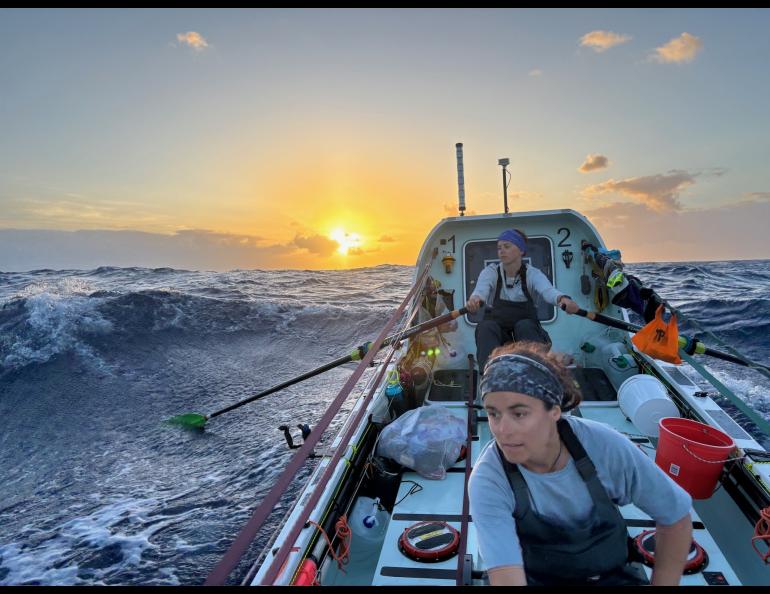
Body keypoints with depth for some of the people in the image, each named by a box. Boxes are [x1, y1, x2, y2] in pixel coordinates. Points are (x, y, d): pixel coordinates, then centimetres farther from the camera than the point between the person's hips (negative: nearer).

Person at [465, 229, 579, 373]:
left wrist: (564, 299, -53)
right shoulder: (490, 272, -6)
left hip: (526, 327, 0)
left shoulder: (532, 274, -6)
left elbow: (548, 291, -28)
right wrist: (474, 299, -54)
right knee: (486, 327, -32)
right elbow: (481, 289, -28)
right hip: (496, 328, 0)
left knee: (524, 326, -33)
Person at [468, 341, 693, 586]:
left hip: (612, 575, 2)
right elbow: (506, 577, -32)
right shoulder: (488, 480, -27)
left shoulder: (604, 446, -23)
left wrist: (661, 582, -6)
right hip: (536, 578, -2)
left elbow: (676, 515, -7)